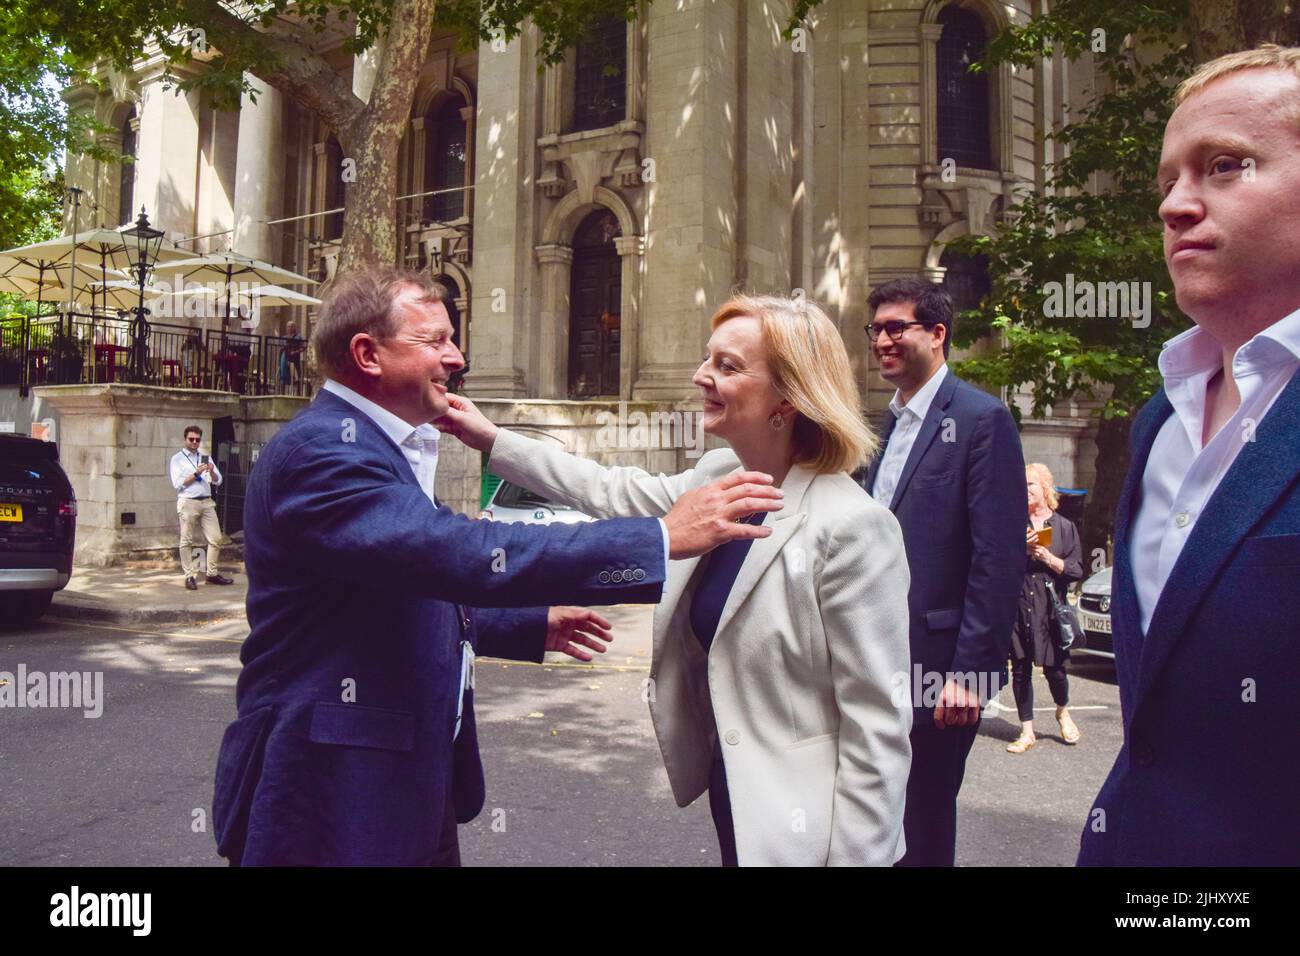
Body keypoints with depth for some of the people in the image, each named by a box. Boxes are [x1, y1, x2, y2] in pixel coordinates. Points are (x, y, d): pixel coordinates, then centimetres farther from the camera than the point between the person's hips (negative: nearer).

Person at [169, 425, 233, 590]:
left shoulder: (205, 458, 17)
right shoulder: (177, 458, 5)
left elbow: (218, 480, 11)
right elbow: (177, 483, -6)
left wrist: (211, 471, -9)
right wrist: (196, 473, -13)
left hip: (207, 502, 4)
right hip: (188, 502, -4)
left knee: (215, 539, 1)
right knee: (187, 541, -1)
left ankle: (212, 573, 11)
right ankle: (189, 576, 5)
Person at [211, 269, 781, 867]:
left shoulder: (384, 449, 12)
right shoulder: (318, 449, -21)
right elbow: (462, 554, -35)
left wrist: (532, 626, 15)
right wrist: (663, 537, -34)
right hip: (336, 797, -9)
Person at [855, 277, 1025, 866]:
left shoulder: (981, 418, -12)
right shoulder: (890, 421, 12)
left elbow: (999, 558, -17)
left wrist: (971, 670, -19)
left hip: (935, 664, -7)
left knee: (921, 829, 8)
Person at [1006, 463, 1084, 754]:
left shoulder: (1065, 527, 6)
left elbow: (1077, 570, 3)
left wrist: (1049, 558, -11)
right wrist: (1018, 547, -12)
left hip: (1050, 608, -1)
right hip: (1017, 607, 1)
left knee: (1054, 669, 2)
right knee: (1021, 670, 4)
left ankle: (1063, 712, 34)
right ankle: (1027, 731, 15)